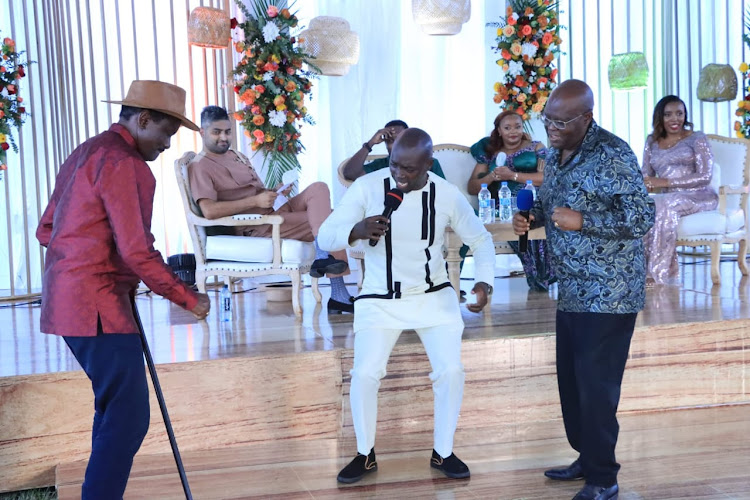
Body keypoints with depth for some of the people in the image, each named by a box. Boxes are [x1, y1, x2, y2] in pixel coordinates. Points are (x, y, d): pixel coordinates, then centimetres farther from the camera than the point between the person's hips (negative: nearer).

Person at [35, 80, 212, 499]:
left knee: (116, 409, 17)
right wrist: (188, 299, -10)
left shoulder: (86, 153, 20)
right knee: (127, 417, -8)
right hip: (98, 306, -11)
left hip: (68, 301, 11)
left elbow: (47, 230, 22)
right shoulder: (122, 161, -13)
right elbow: (136, 251, -19)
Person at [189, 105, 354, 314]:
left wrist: (275, 192, 0)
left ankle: (323, 257, -22)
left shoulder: (237, 156, 24)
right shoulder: (200, 166, -5)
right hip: (252, 227, -8)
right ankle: (339, 295, -20)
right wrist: (256, 200, -22)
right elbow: (209, 211, -21)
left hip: (273, 213, 9)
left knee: (318, 188, -12)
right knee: (324, 220, -18)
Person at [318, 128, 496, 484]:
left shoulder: (448, 195, -11)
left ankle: (443, 453, 15)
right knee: (365, 374, -12)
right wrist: (356, 231, -37)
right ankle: (365, 455, 12)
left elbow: (481, 240, 2)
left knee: (451, 371, -7)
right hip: (379, 299, -1)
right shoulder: (366, 187, -15)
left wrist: (484, 282, -15)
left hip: (434, 296, 1)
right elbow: (325, 236, -15)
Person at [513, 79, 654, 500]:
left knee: (596, 385, -4)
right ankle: (588, 458, 31)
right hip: (572, 290, 8)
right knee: (571, 380, 15)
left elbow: (642, 217, -20)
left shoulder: (612, 155, -17)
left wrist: (581, 221, -26)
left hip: (609, 292, -8)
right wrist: (532, 217, 0)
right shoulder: (555, 154, 8)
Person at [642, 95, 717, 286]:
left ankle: (657, 274, -30)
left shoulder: (696, 139, 3)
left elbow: (705, 176, -7)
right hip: (667, 198, 4)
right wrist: (646, 184, -13)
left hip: (699, 197, -3)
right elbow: (646, 175, 14)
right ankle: (667, 271, -28)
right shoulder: (652, 141, 17)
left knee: (664, 205, -36)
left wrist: (666, 182, -16)